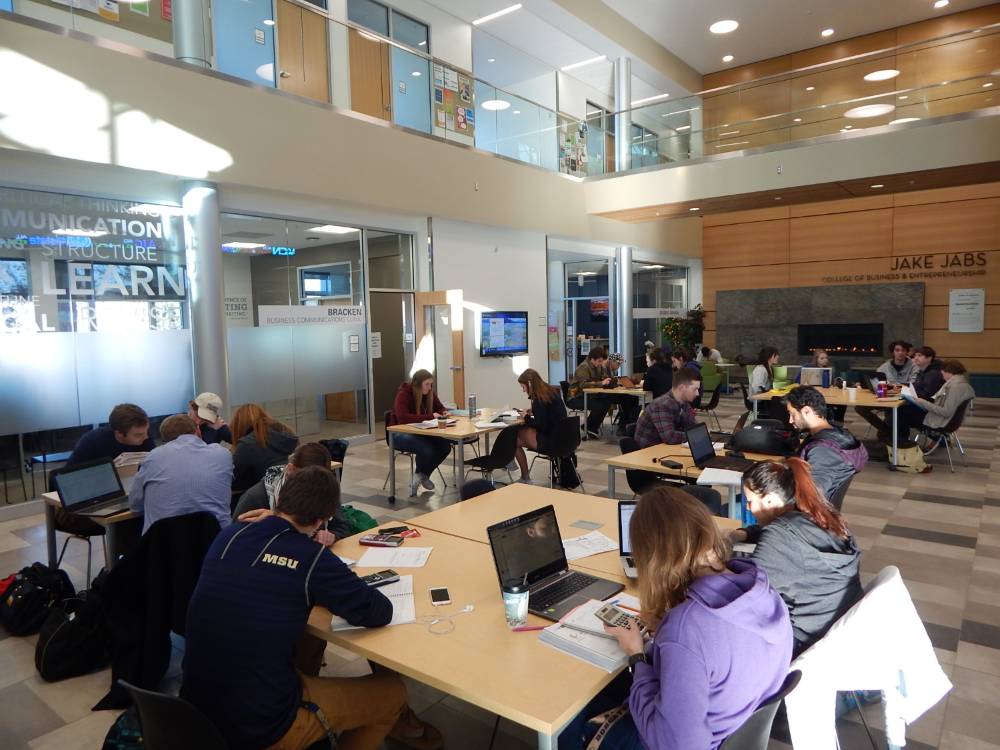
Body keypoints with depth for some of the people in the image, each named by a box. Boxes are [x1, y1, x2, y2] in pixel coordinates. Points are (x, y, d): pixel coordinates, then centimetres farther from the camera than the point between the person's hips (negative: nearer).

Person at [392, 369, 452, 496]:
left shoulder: (429, 393, 1)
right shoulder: (403, 394, -19)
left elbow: (440, 407, 18)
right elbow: (402, 418, -33)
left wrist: (444, 412, -9)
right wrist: (430, 416, -33)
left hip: (421, 432, 7)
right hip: (401, 434, -7)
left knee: (445, 446, -19)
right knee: (427, 450, -33)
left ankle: (423, 475, 3)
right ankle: (420, 475, 2)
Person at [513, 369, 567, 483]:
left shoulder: (539, 399, -19)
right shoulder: (552, 391, 8)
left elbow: (541, 426, -18)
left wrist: (527, 418, -2)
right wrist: (532, 412, 13)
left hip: (551, 442, -9)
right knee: (520, 431, 13)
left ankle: (525, 478, 12)